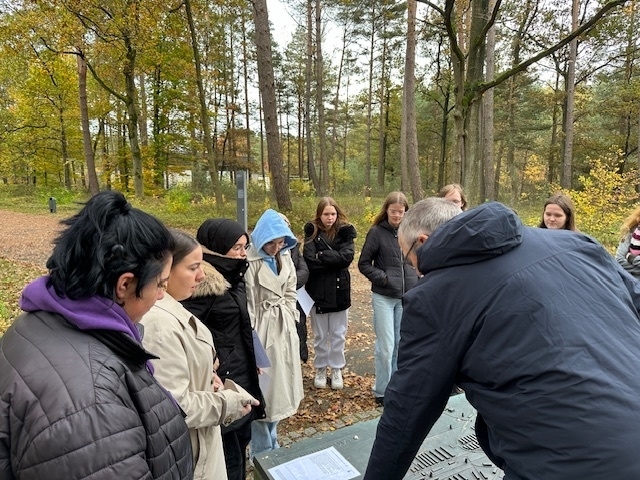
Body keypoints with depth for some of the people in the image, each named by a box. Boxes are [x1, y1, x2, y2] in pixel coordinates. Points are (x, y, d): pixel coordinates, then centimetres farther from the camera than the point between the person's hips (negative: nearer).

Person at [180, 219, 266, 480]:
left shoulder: (233, 276, 6)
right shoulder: (203, 282, -22)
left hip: (242, 373, 9)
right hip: (222, 379, -8)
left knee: (242, 439, 22)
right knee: (229, 454, 6)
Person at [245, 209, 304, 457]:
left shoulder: (285, 257, 3)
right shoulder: (250, 261, -21)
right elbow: (246, 305, -17)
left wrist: (289, 321, 10)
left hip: (284, 328, 7)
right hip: (261, 329, -7)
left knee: (280, 385, 18)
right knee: (262, 389, 4)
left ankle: (271, 444, 38)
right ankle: (262, 453, 24)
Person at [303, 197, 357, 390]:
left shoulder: (345, 231, -1)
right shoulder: (312, 232, -2)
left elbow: (347, 256, -16)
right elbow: (309, 260, -15)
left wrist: (322, 256, -16)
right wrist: (334, 260, -18)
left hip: (339, 290, 0)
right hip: (317, 291, 0)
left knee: (338, 335, 12)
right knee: (320, 335, 13)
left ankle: (337, 369, 29)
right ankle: (320, 369, 30)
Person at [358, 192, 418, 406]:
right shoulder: (377, 232, -8)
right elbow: (363, 264, -4)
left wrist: (417, 282, 3)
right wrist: (382, 277, -15)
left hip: (406, 296, 4)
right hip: (383, 296, -4)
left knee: (400, 343, 14)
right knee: (386, 345, 0)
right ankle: (382, 390, 17)